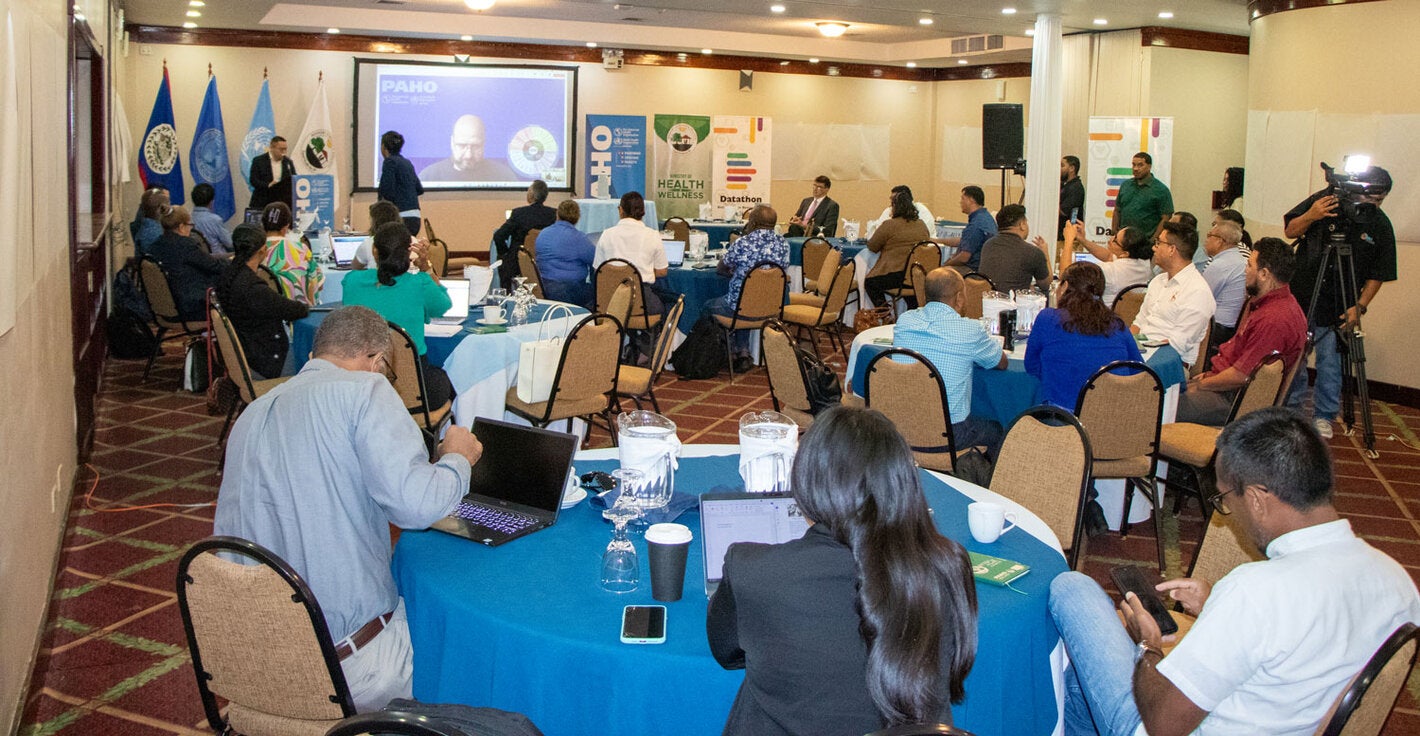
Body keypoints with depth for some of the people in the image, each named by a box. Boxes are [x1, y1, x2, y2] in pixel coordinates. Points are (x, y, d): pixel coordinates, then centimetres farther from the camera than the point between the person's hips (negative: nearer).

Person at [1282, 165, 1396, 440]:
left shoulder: (1380, 225, -3)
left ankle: (1323, 417, 18)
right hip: (1300, 297, 1)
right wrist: (1310, 216, -18)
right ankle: (1291, 409, 26)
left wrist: (1360, 306, -9)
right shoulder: (1323, 201, -6)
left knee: (1330, 361, 2)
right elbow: (1291, 230, 2)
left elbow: (1377, 275, 1)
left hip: (1337, 308, 0)